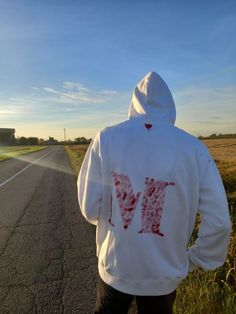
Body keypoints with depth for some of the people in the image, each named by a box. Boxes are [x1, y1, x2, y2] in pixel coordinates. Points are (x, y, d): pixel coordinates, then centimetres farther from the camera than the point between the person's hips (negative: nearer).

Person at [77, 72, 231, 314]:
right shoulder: (193, 148, -15)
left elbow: (90, 208, -12)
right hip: (164, 275, 1)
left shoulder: (106, 138, -15)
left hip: (114, 267, 0)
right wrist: (194, 261, 6)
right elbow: (218, 221, -11)